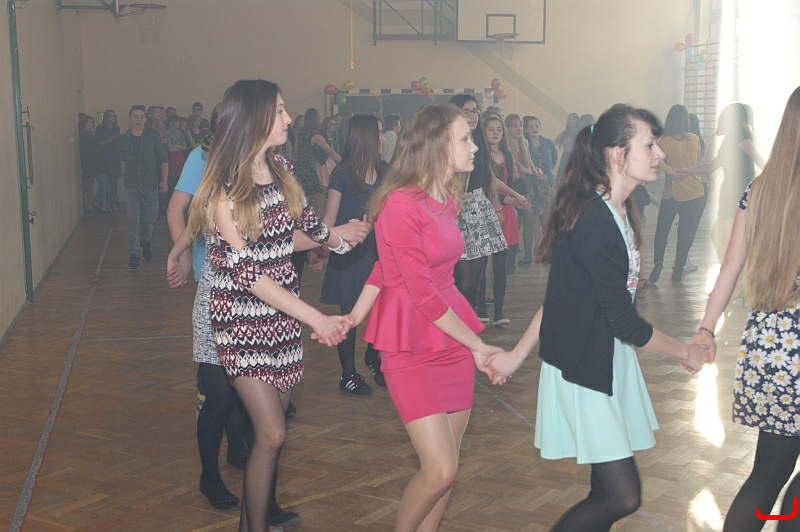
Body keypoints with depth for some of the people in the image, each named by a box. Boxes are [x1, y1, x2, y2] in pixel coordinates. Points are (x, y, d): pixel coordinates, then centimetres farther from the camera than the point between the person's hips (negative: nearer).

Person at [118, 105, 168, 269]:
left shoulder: (153, 137, -3)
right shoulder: (124, 139, 2)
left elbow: (164, 160, 1)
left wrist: (164, 180, -8)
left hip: (150, 186, 0)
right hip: (131, 187, 0)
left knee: (149, 220, 8)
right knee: (133, 222, -3)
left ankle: (145, 242, 37)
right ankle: (133, 254, 6)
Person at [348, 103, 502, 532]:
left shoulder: (446, 200, 9)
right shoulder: (400, 204, -17)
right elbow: (422, 294, -17)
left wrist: (354, 318, 10)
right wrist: (476, 346, -11)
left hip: (453, 342, 8)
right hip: (410, 344, -8)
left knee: (446, 467, 9)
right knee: (439, 471, -11)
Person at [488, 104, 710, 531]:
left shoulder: (618, 212, 8)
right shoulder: (593, 221, -23)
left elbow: (561, 293, 11)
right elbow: (625, 322, -20)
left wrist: (518, 355, 13)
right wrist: (685, 352, -4)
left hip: (610, 359, 9)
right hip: (583, 368, -9)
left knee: (610, 492, 12)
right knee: (622, 496, -7)